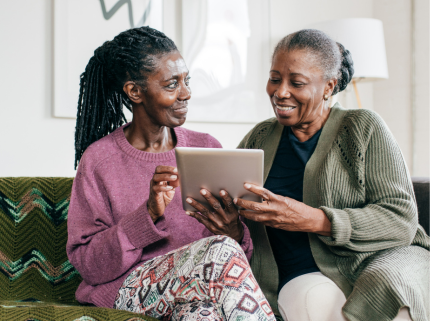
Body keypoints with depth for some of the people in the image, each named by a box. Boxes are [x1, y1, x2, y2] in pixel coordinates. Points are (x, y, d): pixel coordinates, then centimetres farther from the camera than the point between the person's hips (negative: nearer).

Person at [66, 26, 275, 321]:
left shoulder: (207, 148, 10)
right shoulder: (99, 159, 0)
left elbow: (242, 250, 10)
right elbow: (88, 265, -5)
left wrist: (235, 234, -15)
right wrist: (149, 215, -19)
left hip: (201, 290, 2)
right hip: (127, 292, -2)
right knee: (221, 250, -28)